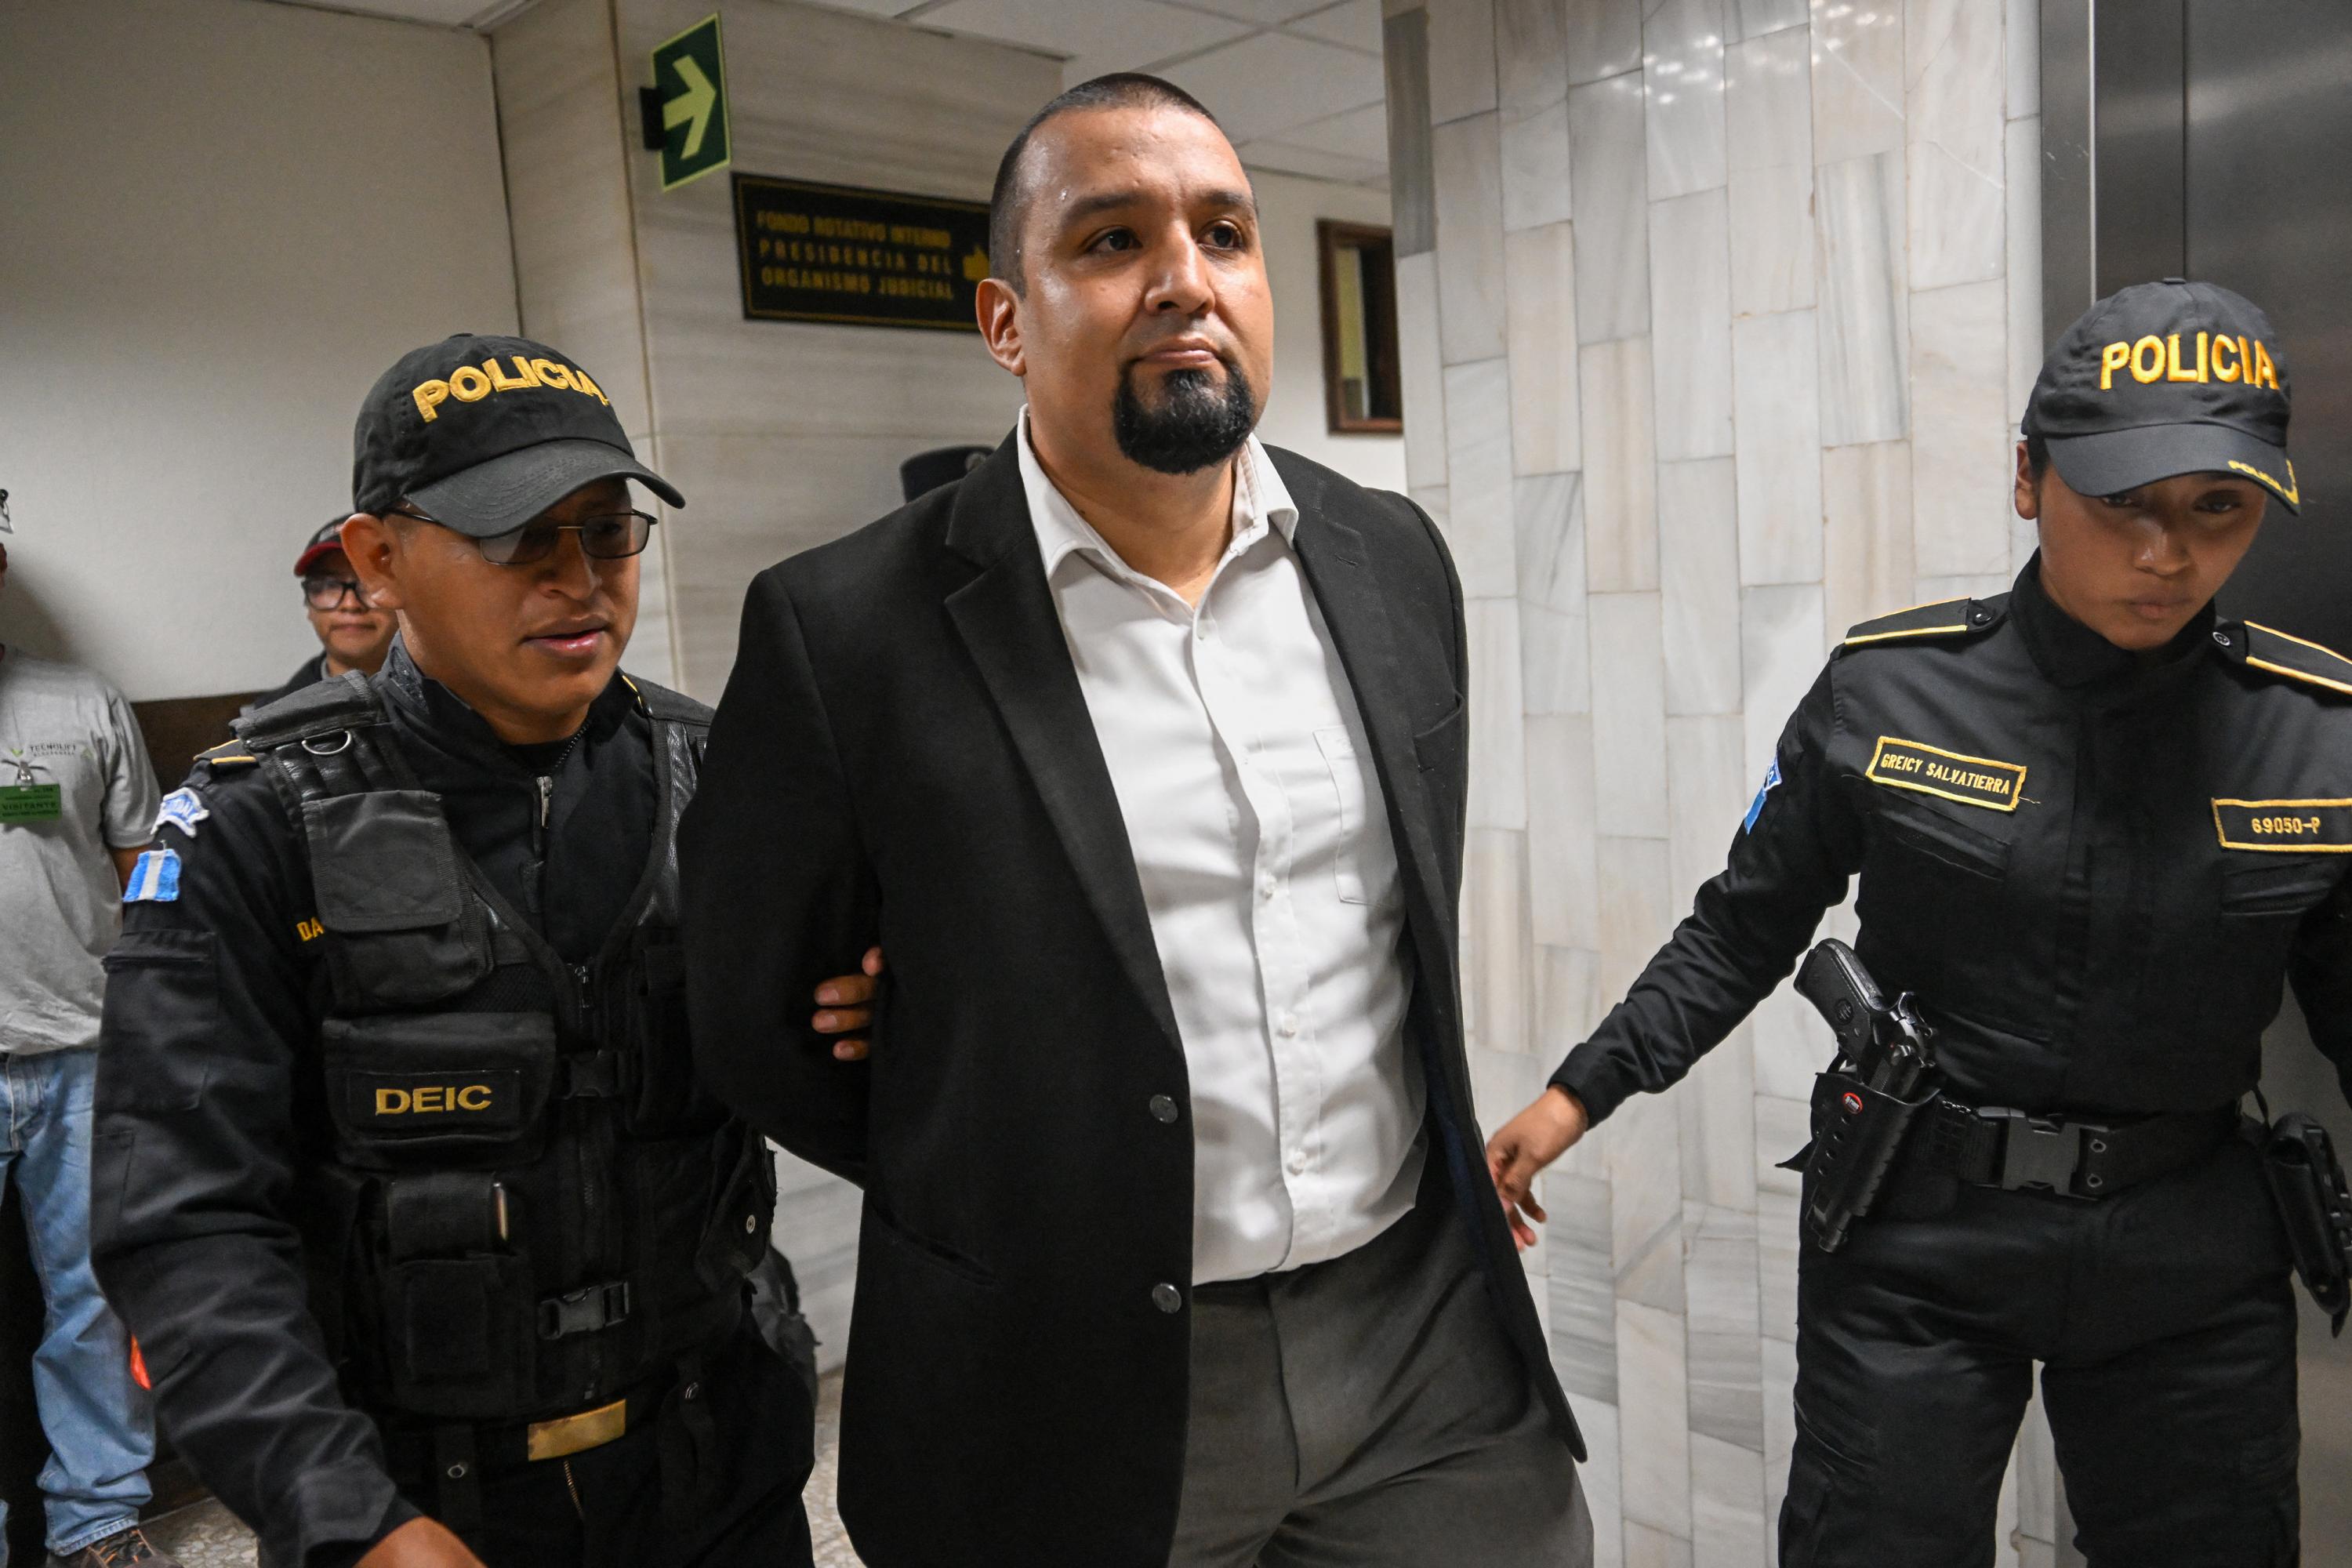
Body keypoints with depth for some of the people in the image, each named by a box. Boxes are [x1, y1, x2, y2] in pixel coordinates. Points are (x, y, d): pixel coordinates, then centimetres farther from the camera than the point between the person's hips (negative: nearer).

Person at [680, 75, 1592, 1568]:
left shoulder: (1392, 559, 1)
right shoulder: (847, 632, -13)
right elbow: (753, 1025, -3)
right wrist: (1027, 1207, 3)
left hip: (1429, 1337, 4)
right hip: (1078, 1395, -3)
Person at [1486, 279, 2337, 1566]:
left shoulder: (2317, 737, -6)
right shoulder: (1888, 691, -9)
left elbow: (2343, 1014, 3)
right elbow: (1747, 929, -1)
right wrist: (1580, 1094, -5)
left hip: (2192, 1266, 2)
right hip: (1912, 1242, -2)